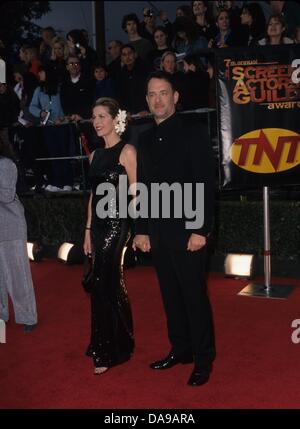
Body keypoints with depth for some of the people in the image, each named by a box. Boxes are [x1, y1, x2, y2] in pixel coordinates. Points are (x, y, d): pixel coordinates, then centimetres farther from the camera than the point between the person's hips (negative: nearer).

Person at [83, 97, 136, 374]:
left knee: (103, 286, -4)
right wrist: (88, 231, 13)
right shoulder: (95, 155, 14)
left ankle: (107, 353, 11)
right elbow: (93, 194, 15)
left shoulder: (127, 151, -6)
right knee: (112, 286, 14)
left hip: (116, 224, -7)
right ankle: (121, 346, 27)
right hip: (99, 224, 7)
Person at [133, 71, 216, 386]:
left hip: (186, 230, -6)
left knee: (194, 295, 2)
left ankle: (203, 359, 16)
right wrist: (141, 230, 11)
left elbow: (206, 183, -10)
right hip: (157, 231, 6)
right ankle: (180, 349, 28)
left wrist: (201, 229, -16)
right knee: (170, 295, 13)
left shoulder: (192, 130, -5)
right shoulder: (146, 139, 13)